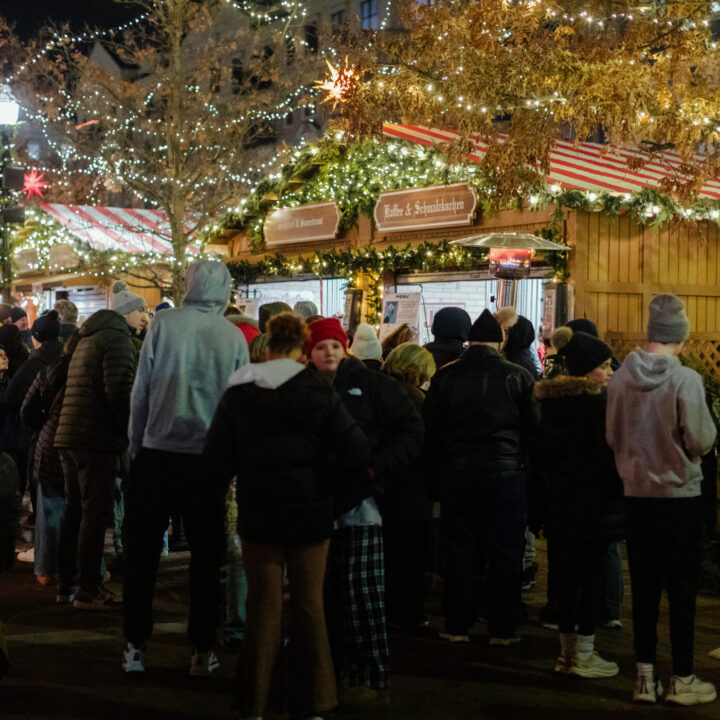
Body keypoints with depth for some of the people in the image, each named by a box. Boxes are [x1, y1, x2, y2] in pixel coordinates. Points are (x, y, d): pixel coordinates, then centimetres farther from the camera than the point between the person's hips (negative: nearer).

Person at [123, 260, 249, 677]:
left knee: (143, 551, 11)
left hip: (157, 453, 0)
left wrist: (136, 446, 7)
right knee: (206, 556, 10)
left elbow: (141, 390, -2)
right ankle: (203, 651, 14)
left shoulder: (164, 324, -4)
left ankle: (136, 646, 14)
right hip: (208, 455, 0)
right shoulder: (234, 337, -2)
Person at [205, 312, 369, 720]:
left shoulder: (238, 393, -1)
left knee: (263, 605, 9)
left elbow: (217, 458, 1)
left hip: (258, 515, 2)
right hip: (310, 513, -1)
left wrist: (225, 486, 18)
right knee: (309, 605, 8)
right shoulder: (318, 392, -8)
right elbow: (356, 449, -11)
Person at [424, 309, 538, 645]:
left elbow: (430, 428, 4)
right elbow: (534, 426, -2)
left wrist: (438, 470, 11)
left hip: (456, 473, 2)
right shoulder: (517, 376, -4)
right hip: (505, 472, -2)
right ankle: (502, 628, 9)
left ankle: (457, 626, 15)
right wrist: (520, 459, 10)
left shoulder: (445, 376, 1)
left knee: (458, 551, 10)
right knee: (505, 553, 6)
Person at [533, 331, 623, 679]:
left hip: (559, 501, 7)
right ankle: (583, 656, 4)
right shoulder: (597, 403, -14)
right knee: (590, 574, 0)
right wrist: (616, 494, -5)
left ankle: (567, 650, 18)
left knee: (566, 573, 11)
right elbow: (608, 454, -15)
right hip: (593, 502, -7)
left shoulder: (549, 400, 9)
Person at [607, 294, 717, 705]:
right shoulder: (685, 379, -16)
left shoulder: (621, 377, -2)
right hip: (680, 496, -4)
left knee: (644, 588, 11)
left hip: (637, 495, 4)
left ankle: (646, 676, 16)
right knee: (683, 589, 6)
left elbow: (612, 437, 4)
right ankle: (683, 680, 14)